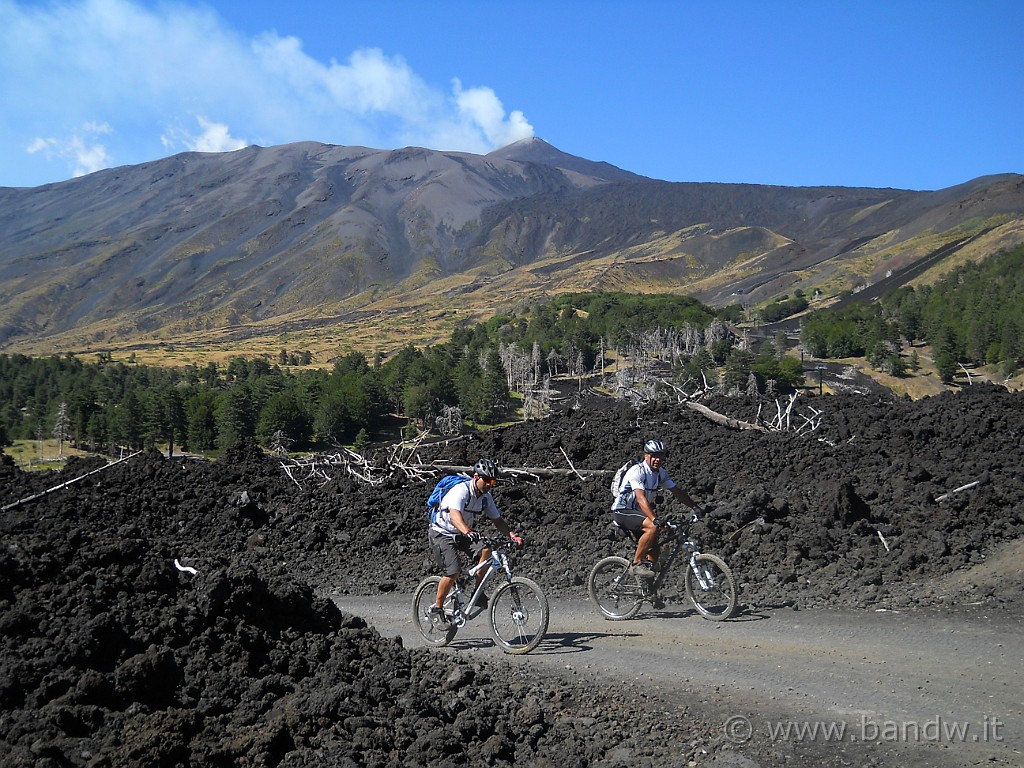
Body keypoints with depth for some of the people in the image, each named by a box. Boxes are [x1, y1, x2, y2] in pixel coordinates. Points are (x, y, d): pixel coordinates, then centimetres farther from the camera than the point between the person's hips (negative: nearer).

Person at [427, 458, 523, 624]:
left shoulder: (486, 497, -2)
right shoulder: (461, 490, -25)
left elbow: (497, 520, 2)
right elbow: (454, 516, -41)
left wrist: (513, 535, -15)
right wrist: (468, 532, -60)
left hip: (461, 534, 6)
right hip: (441, 534, -6)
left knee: (485, 551, -22)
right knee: (453, 572, -22)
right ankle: (436, 609, -3)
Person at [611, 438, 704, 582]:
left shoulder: (661, 473, 4)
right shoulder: (638, 471, -22)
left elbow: (677, 491, 9)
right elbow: (641, 498, -34)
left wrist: (695, 507, -3)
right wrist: (655, 519, -45)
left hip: (636, 513, 9)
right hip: (622, 512, -8)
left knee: (654, 552, 4)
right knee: (653, 527, -31)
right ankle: (636, 564, -21)